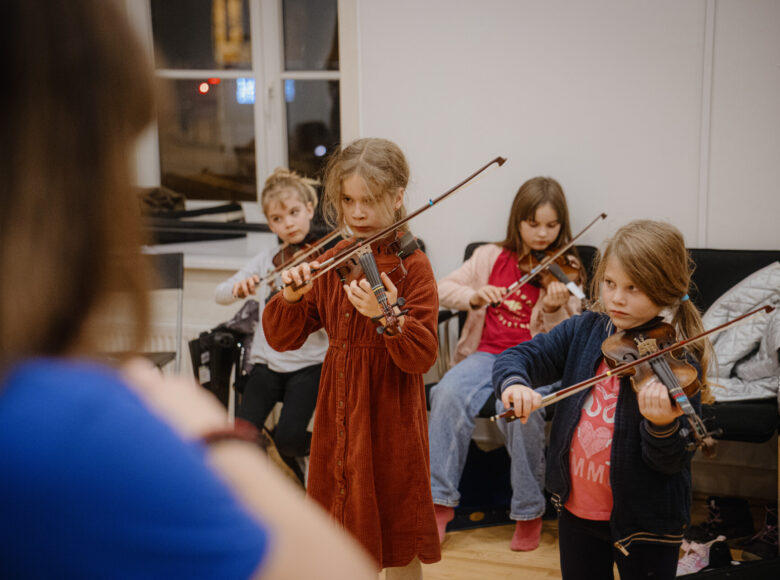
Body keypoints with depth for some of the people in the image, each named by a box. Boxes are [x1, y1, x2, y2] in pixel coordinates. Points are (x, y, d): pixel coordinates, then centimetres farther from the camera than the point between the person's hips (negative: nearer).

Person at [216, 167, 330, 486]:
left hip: (309, 363, -3)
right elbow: (220, 294, 4)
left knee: (288, 436, -23)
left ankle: (310, 453, 13)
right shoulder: (267, 260, 8)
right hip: (268, 361, 3)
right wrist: (238, 286, -18)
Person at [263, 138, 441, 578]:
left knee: (397, 541, 7)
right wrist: (291, 297, -15)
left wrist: (389, 316, -34)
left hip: (389, 417, -4)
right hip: (338, 414, 5)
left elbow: (422, 357, -17)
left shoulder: (412, 266, -10)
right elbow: (282, 339, 4)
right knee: (343, 529, 16)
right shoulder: (330, 263, 4)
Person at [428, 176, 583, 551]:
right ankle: (440, 500, -17)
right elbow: (443, 289, 7)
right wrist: (474, 296, -12)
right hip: (487, 353, 2)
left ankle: (529, 512, -12)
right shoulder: (492, 257, 10)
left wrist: (555, 309, -22)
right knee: (450, 393, -29)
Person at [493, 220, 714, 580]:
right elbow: (517, 357, -5)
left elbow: (670, 463, -19)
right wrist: (513, 382, -28)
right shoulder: (584, 331, -3)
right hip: (577, 507, 5)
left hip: (644, 521, -4)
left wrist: (662, 426, -41)